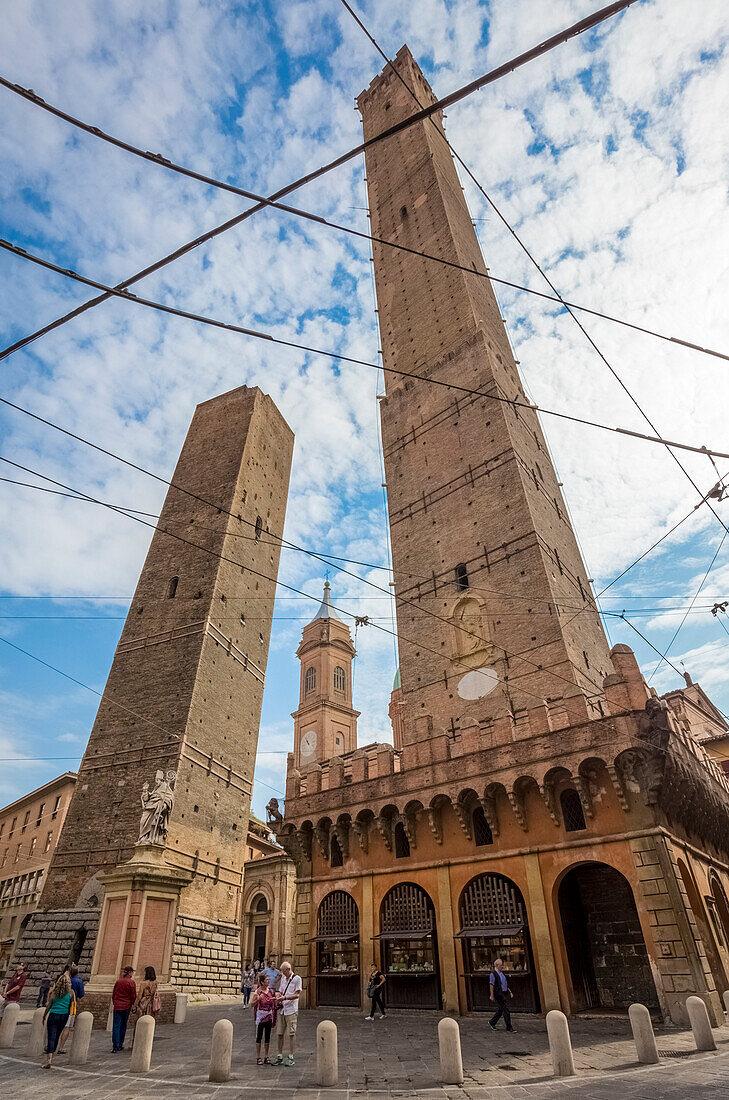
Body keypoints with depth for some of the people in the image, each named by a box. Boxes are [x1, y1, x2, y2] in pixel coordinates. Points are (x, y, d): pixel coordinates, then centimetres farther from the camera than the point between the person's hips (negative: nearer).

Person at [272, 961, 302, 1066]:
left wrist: (285, 998, -21)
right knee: (280, 1033, 8)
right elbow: (280, 992, 19)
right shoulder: (283, 978, 13)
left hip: (291, 1010, -6)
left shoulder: (297, 979, -7)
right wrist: (279, 1000, -2)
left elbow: (297, 995, -12)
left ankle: (291, 1057, 8)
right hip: (282, 1009, 6)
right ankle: (279, 1057, 19)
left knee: (291, 1034, -2)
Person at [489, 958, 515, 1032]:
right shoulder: (493, 974, -13)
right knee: (506, 1010, -7)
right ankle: (509, 1027, 3)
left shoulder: (502, 973, 14)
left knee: (500, 1010, 13)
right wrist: (492, 995, -16)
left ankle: (492, 1022, 28)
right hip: (499, 994, -9)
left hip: (505, 993, 9)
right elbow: (491, 985, -14)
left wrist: (509, 991, 17)